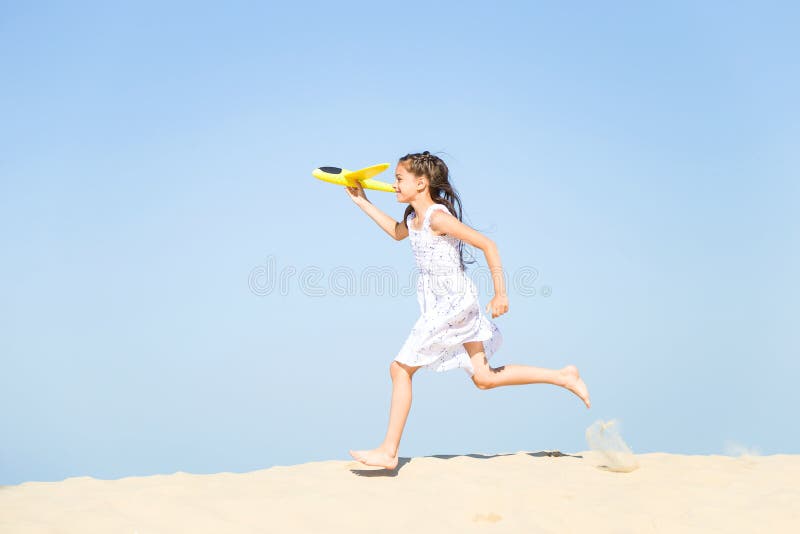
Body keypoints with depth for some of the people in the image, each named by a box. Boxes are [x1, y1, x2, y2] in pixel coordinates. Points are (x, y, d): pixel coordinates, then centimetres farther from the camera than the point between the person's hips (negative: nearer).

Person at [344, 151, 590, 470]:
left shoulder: (437, 217, -18)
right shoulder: (413, 218, 10)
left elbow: (487, 244, -19)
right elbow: (396, 232, 35)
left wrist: (500, 294, -19)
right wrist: (363, 202, 30)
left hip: (453, 302, -10)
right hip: (444, 305, 10)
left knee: (400, 368, -5)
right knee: (484, 378, 11)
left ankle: (388, 451, 3)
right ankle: (563, 377, 17)